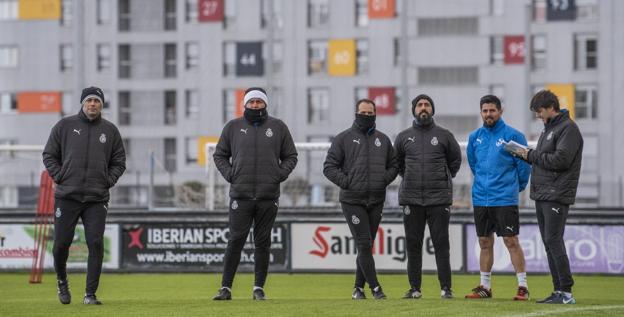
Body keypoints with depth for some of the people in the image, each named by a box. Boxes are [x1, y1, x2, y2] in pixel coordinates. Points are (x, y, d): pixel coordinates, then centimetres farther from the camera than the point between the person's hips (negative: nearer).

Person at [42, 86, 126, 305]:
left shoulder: (110, 130, 9)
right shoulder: (65, 126, 4)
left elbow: (119, 162, 16)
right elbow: (49, 155, 8)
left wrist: (108, 180, 1)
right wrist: (59, 177, -3)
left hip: (97, 199, 1)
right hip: (67, 196, -1)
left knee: (96, 244, -8)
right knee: (62, 242, 1)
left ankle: (90, 294, -2)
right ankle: (62, 280, 28)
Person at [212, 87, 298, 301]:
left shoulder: (278, 127, 8)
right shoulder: (233, 127, 8)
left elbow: (290, 157, 14)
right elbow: (220, 155, 14)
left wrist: (280, 175, -2)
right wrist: (230, 175, -1)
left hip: (268, 195, 1)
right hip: (240, 195, -1)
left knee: (263, 243, 4)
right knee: (236, 241, -5)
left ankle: (259, 288, 10)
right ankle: (226, 288, -3)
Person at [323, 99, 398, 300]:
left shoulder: (383, 140, 13)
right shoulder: (343, 139, 2)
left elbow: (393, 165, 21)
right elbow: (329, 167, 0)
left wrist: (385, 180, 2)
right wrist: (346, 182, -11)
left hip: (376, 201, 4)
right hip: (352, 201, -4)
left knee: (367, 245, 7)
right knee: (364, 244, -11)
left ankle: (359, 287, 14)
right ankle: (375, 287, -10)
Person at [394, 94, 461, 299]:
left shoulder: (444, 135, 5)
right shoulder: (404, 137, 9)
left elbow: (455, 160, 15)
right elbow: (397, 163, 22)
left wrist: (444, 179, 10)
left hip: (439, 198, -2)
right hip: (411, 198, 2)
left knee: (441, 244, -3)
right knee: (413, 244, 4)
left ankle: (445, 288, -2)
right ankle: (415, 288, 9)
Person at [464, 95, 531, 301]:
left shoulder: (512, 136, -7)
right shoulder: (475, 137, 8)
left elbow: (524, 165, -3)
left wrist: (516, 186, 6)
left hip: (505, 200, -5)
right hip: (480, 198, 5)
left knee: (511, 241, -7)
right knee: (485, 243, 11)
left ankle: (522, 286, -3)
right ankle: (485, 287, 18)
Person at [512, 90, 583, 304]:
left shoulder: (568, 129, -9)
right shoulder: (548, 128, 20)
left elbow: (561, 160, -19)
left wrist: (532, 155, -11)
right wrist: (526, 155, 3)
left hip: (557, 196, -9)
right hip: (542, 196, 9)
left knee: (553, 241, -12)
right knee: (549, 243, 8)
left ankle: (566, 292, -11)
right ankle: (559, 291, 11)